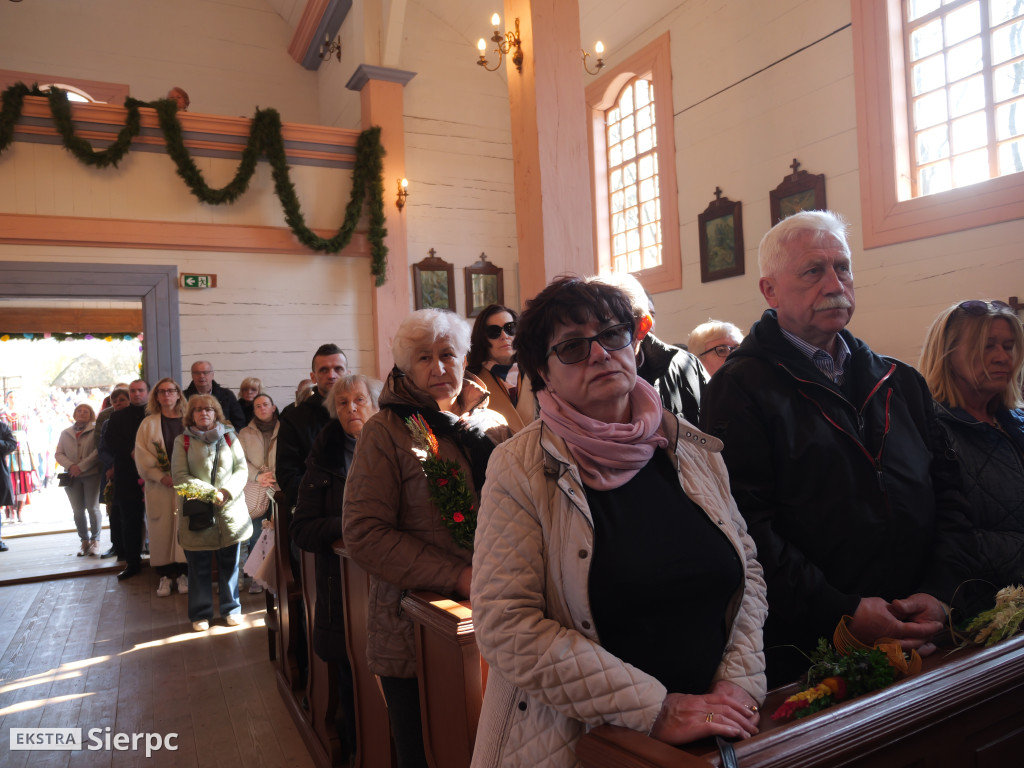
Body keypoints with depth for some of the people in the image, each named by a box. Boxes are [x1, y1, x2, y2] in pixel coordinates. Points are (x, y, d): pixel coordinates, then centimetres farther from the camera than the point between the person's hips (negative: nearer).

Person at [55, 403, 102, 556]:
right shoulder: (66, 433, 14)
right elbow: (58, 453, 10)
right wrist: (70, 466, -8)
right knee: (78, 510, 5)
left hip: (91, 474, -4)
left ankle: (95, 540, 7)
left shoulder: (95, 430, -1)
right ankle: (84, 541, 15)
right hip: (72, 476, 4)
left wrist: (81, 466, -15)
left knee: (92, 508, -4)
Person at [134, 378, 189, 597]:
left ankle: (183, 573, 9)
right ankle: (165, 576, 10)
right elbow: (141, 456, 1)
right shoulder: (148, 423, 6)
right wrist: (161, 476, -11)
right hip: (159, 487, 0)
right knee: (161, 529, 2)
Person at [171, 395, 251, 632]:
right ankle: (200, 614, 21)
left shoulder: (229, 437, 7)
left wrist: (227, 492, -15)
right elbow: (179, 476, -6)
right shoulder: (183, 441, 3)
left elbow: (242, 469, 2)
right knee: (199, 567, 7)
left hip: (230, 512, 1)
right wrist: (210, 492, -16)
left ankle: (231, 609, 24)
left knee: (230, 564, 10)